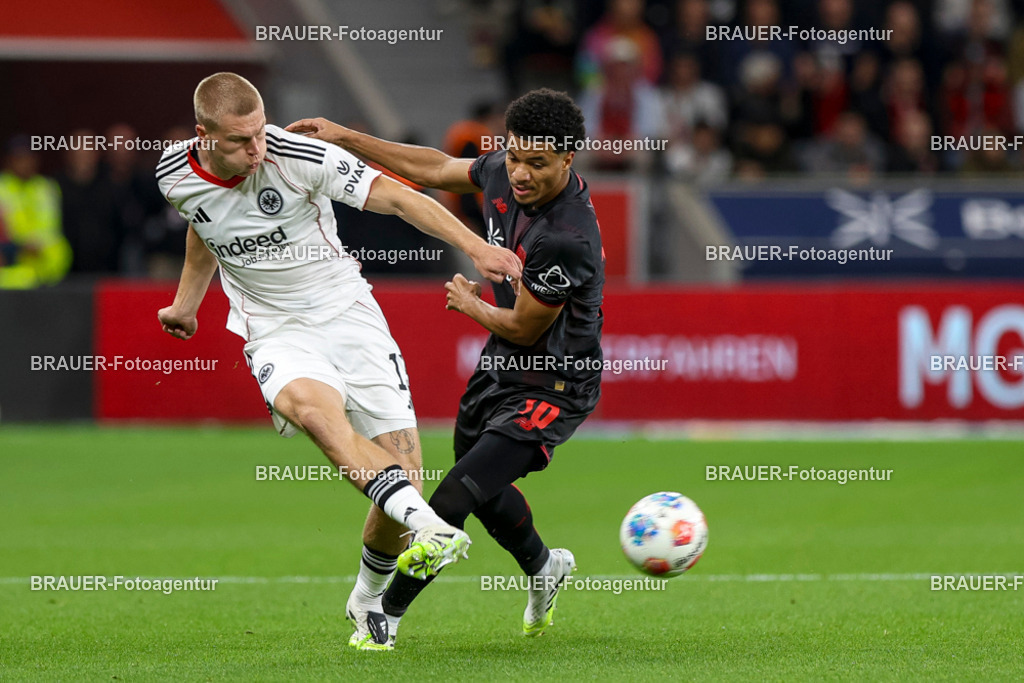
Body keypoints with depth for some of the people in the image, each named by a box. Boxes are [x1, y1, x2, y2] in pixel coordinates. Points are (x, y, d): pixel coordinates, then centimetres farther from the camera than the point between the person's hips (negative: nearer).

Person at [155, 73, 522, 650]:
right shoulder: (176, 177, -5)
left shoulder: (298, 156, -17)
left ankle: (369, 602, 20)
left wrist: (475, 246, -27)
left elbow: (395, 196, -17)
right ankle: (429, 528, -49)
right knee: (312, 407, -35)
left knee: (403, 466, -7)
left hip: (348, 314, -1)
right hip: (275, 333, 1)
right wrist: (187, 304, 33)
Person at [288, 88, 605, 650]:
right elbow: (436, 169, 9)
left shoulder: (567, 239, -34)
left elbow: (522, 328, -21)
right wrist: (344, 139, 8)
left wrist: (469, 304, -2)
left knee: (452, 500, -15)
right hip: (501, 366, 9)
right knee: (484, 489, 28)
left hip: (551, 389, -9)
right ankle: (544, 567, 56)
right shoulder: (504, 171, -11)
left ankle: (385, 613, 3)